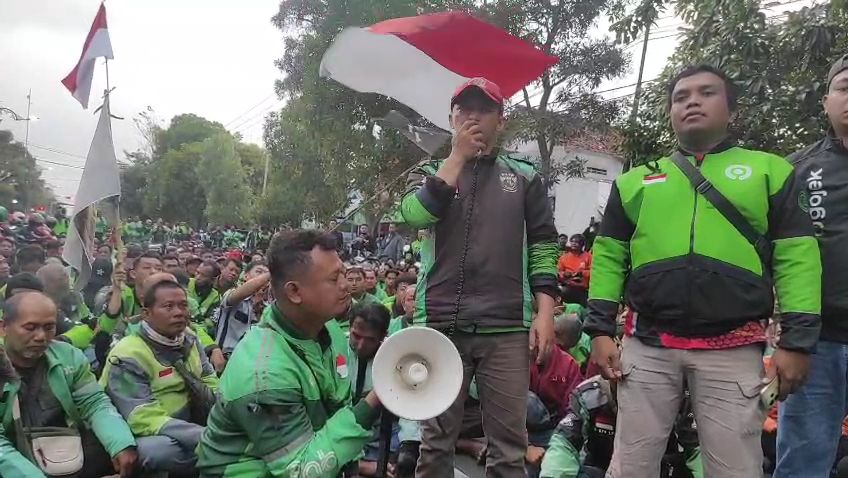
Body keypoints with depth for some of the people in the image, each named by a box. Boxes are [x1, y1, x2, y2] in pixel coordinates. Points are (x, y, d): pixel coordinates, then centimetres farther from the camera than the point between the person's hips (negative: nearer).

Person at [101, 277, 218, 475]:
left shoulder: (190, 340, 5)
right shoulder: (128, 356, -17)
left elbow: (212, 383, 14)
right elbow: (145, 420, -26)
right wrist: (209, 436, -33)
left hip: (190, 425, 6)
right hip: (146, 437, -6)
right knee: (160, 449, -36)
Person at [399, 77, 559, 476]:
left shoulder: (524, 176, 12)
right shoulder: (429, 173, 13)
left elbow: (543, 247, 8)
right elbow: (415, 215, -9)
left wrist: (545, 313, -3)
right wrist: (459, 156, -5)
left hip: (507, 329, 0)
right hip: (439, 325, 1)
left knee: (508, 445, 2)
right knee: (436, 440, 7)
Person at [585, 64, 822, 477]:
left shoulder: (769, 171, 9)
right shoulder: (635, 180, 14)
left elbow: (796, 257, 4)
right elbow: (608, 257, 12)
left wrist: (797, 340, -4)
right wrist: (600, 330, 4)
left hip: (733, 351, -1)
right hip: (647, 345, 2)